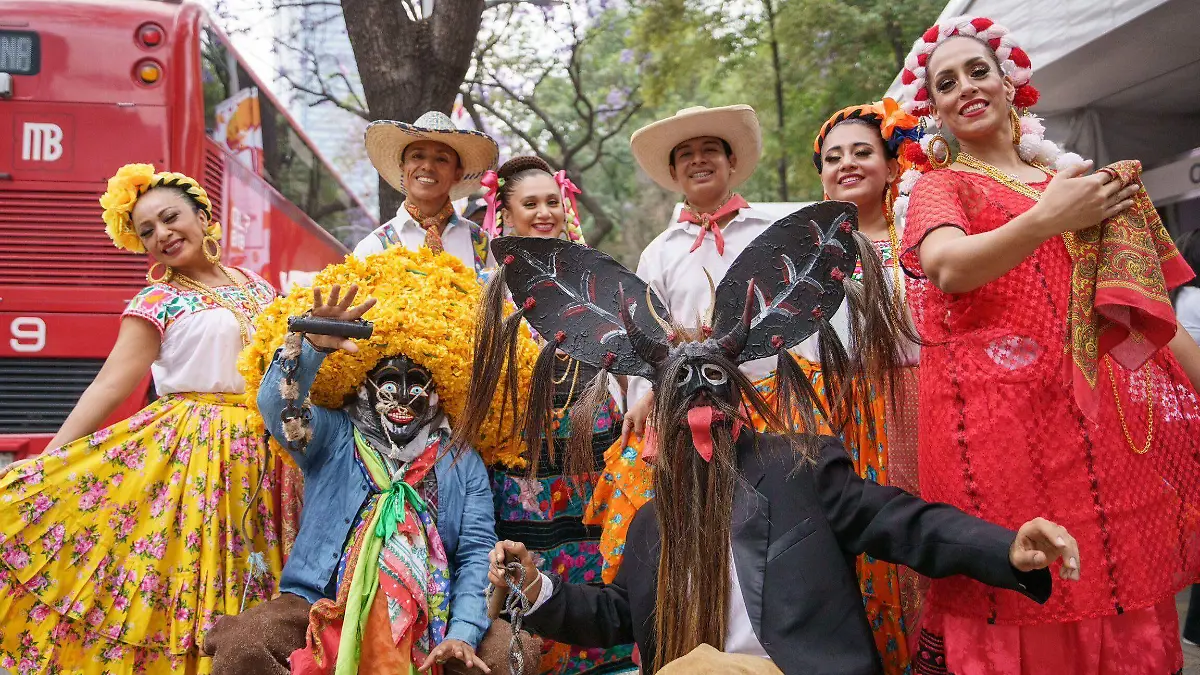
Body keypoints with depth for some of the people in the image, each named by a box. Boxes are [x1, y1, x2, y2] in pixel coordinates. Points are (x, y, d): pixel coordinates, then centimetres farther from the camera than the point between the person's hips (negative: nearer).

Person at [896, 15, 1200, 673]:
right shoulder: (940, 184, 8)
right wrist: (1052, 217, -11)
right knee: (1018, 611, -3)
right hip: (999, 415, -4)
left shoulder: (1083, 179, 18)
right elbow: (949, 268, -15)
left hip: (1107, 418, 4)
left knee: (1123, 599, 6)